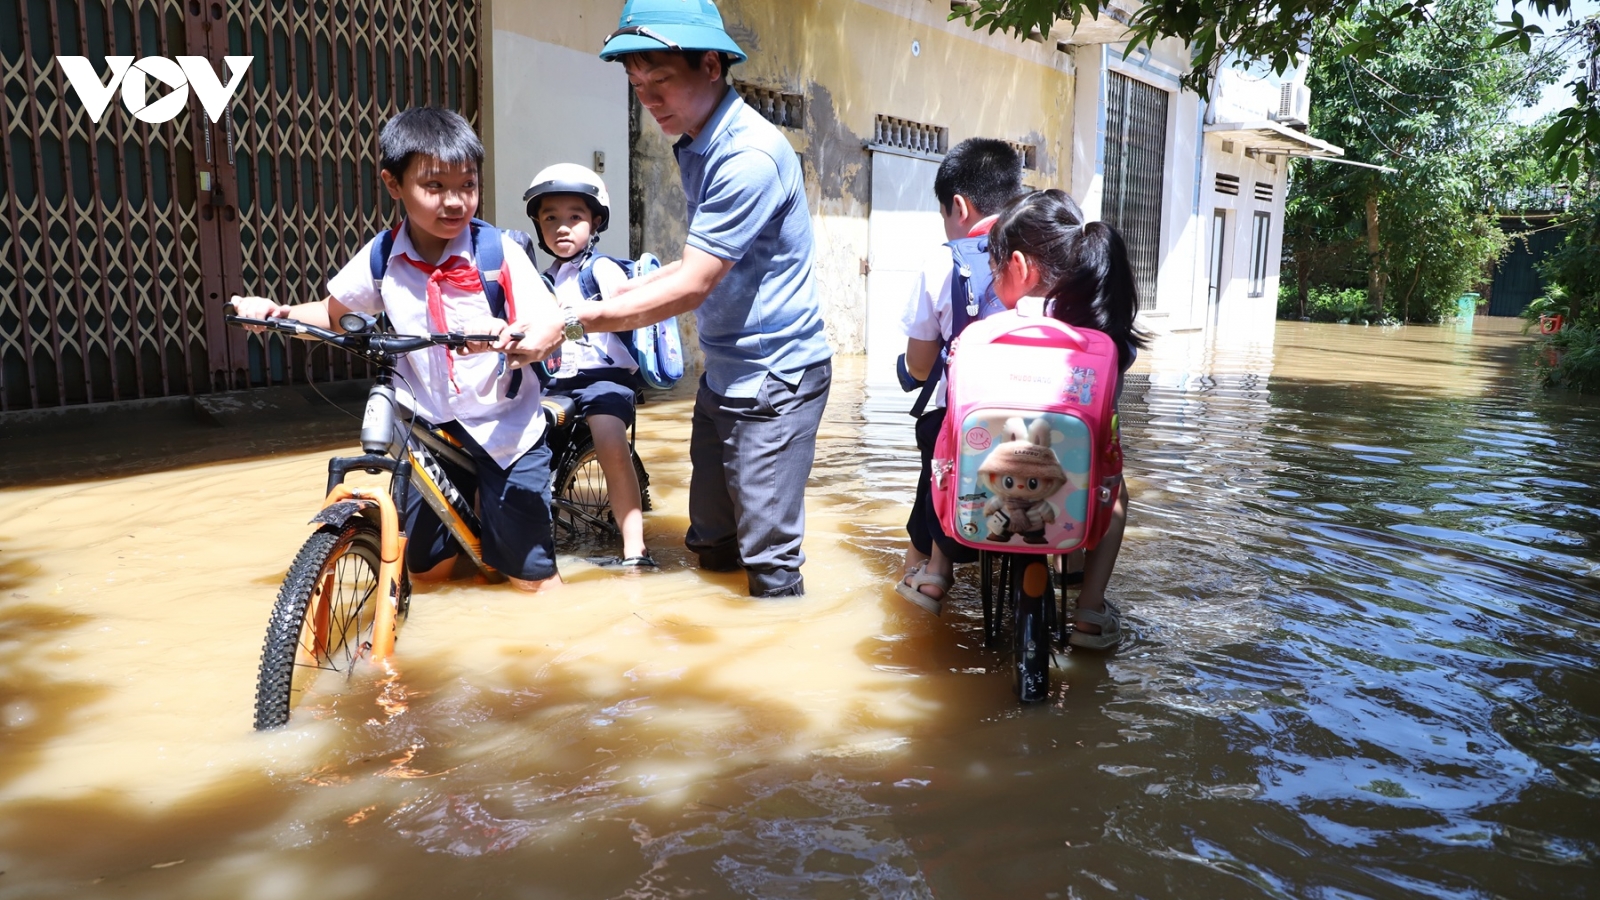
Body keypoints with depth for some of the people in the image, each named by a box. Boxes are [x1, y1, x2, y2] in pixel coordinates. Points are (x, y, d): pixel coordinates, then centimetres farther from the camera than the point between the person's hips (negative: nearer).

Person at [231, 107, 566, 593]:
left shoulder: (500, 252, -15)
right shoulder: (382, 258, -4)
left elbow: (550, 327, -20)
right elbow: (334, 314, 11)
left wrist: (512, 336, -41)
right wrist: (278, 312, -7)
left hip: (506, 429, -3)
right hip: (429, 426, 3)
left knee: (531, 576, 0)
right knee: (425, 568, 14)